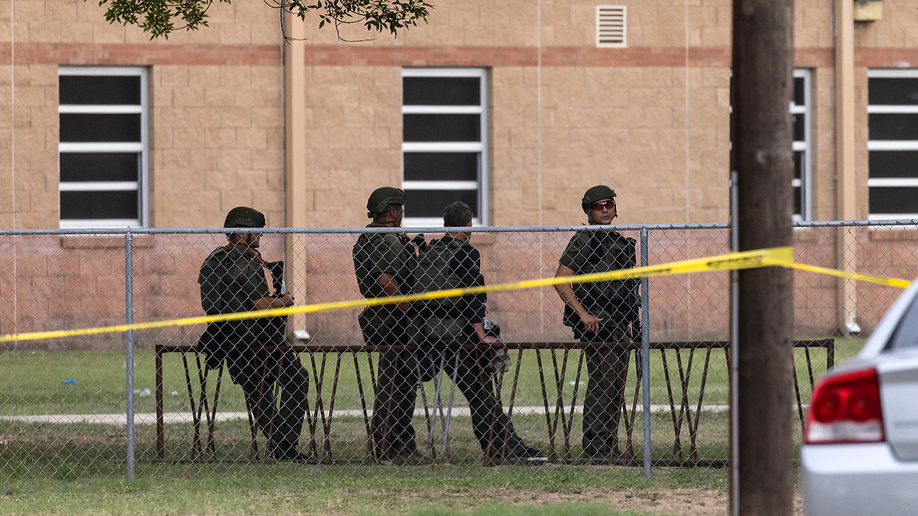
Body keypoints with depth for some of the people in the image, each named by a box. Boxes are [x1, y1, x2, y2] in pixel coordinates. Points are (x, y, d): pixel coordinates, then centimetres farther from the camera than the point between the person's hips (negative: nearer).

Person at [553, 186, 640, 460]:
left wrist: (630, 320, 15)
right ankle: (596, 450, -10)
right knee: (601, 384, -11)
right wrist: (583, 314, -19)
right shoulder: (583, 241, -8)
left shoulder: (619, 242, 17)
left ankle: (610, 449, 17)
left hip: (619, 324, 8)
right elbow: (561, 281, -14)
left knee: (616, 387, 10)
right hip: (595, 324, -8)